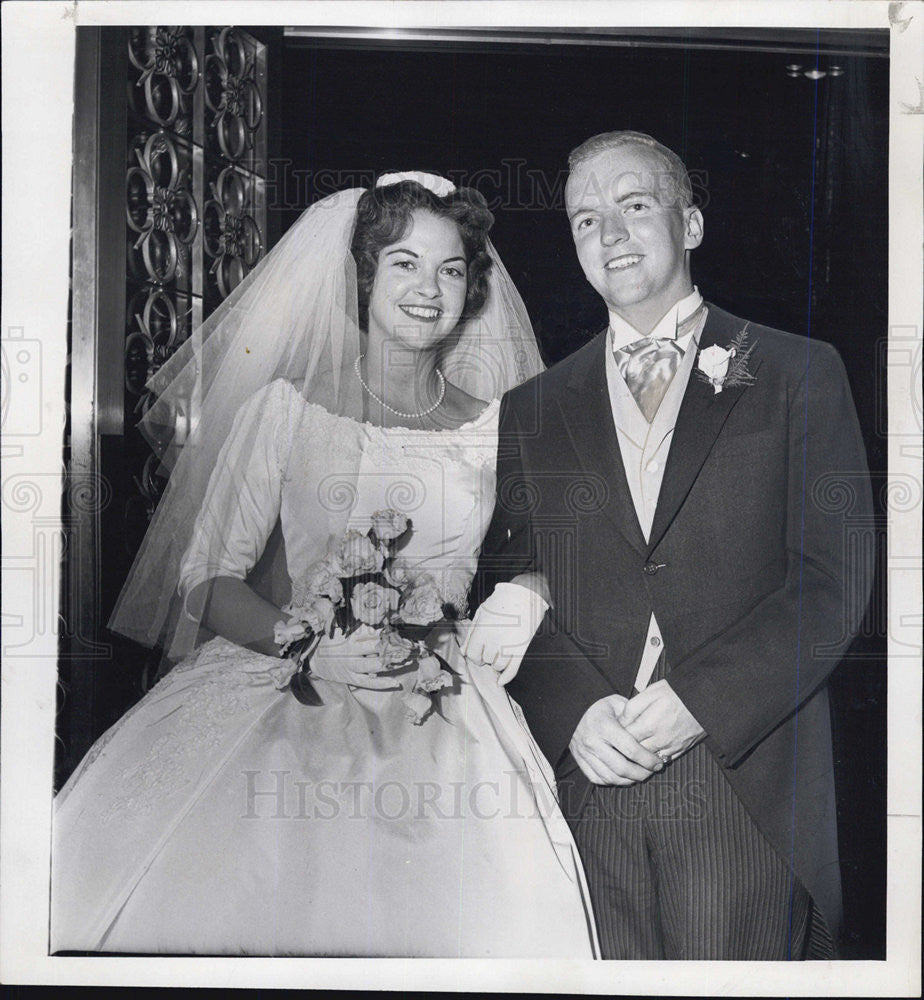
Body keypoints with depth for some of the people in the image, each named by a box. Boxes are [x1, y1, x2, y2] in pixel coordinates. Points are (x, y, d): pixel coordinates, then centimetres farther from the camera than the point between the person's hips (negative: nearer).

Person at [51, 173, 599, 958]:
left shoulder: (494, 429, 11)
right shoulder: (285, 408, 6)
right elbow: (211, 579, 3)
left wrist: (447, 643, -7)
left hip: (438, 704, 1)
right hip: (278, 679, -1)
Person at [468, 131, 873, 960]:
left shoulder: (797, 374, 4)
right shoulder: (533, 411, 12)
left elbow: (837, 575, -3)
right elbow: (504, 583, 7)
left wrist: (700, 700, -13)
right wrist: (575, 710, -10)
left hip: (746, 783, -2)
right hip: (584, 781, 2)